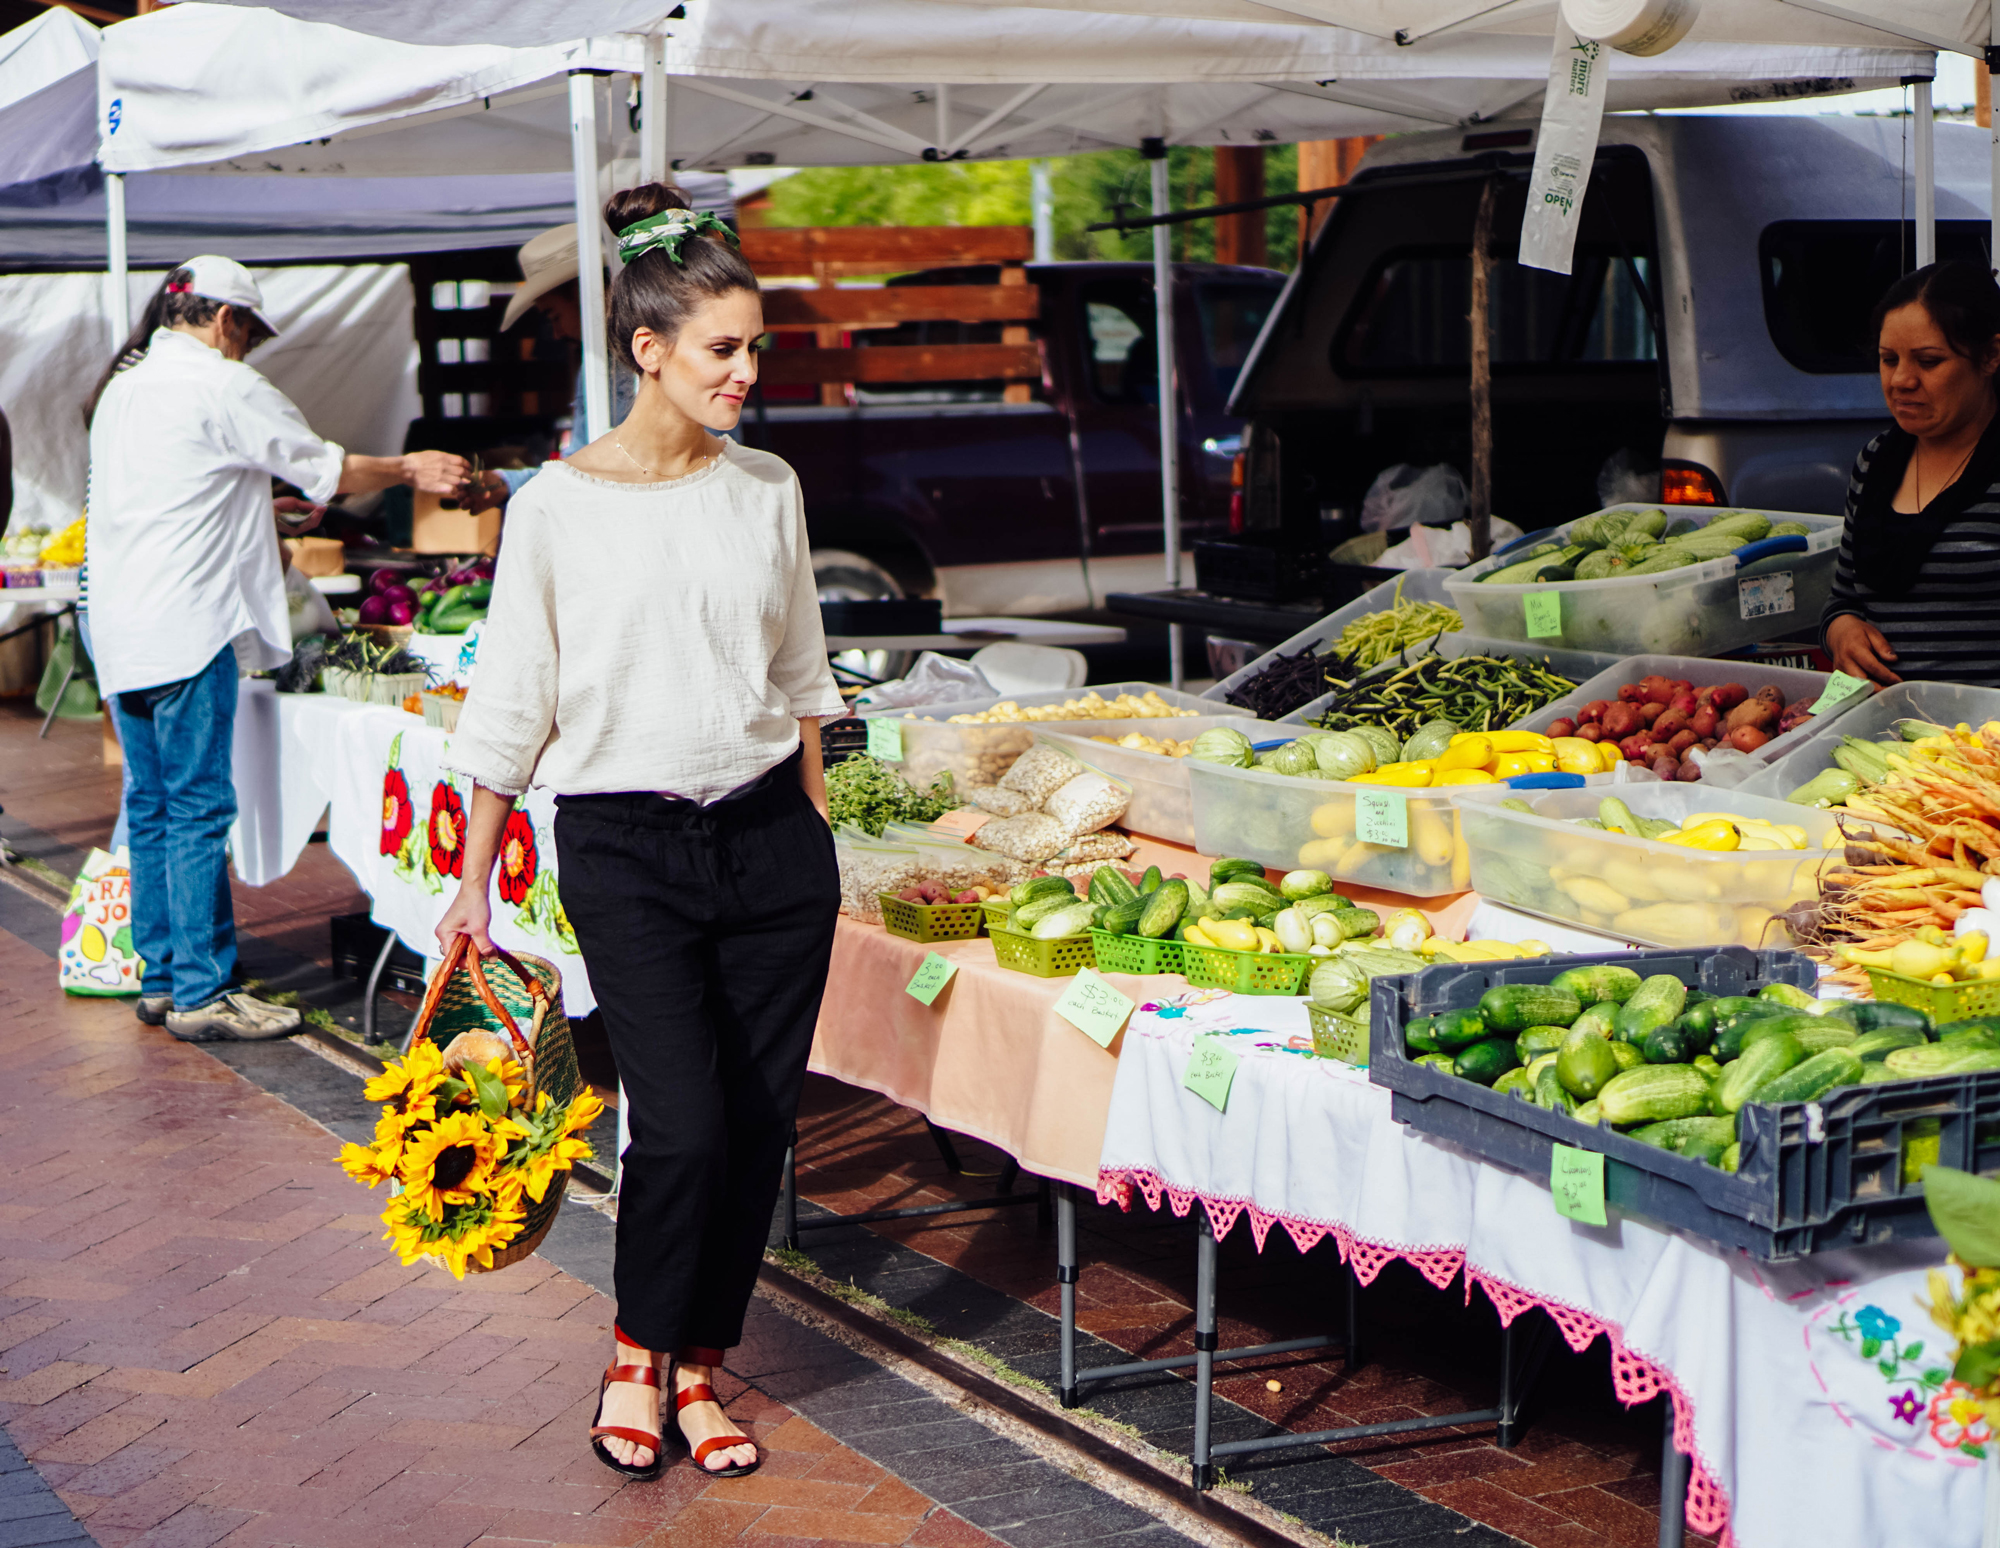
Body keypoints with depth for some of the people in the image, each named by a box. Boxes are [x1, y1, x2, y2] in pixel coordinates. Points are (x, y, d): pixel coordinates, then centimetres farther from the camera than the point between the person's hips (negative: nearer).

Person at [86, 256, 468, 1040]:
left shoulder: (121, 387, 16)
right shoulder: (222, 387, -9)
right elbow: (325, 469, -1)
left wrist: (261, 510, 38)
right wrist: (407, 469, 16)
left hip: (120, 632, 9)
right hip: (185, 626, -9)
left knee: (150, 806, 13)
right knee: (198, 808, -5)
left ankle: (159, 977, 20)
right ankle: (201, 993, -4)